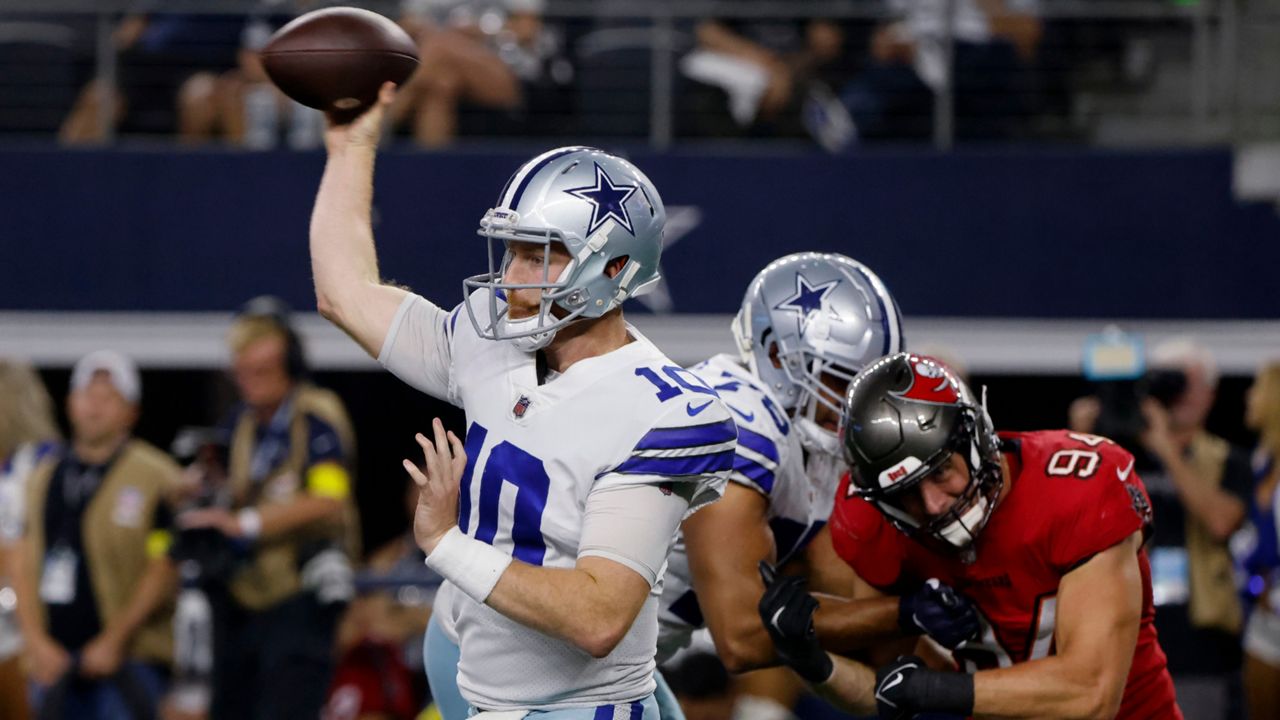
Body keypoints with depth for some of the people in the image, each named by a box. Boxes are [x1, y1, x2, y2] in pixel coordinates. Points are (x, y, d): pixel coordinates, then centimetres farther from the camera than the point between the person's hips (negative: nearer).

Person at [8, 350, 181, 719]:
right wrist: (37, 641, 0)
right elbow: (24, 565, 12)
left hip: (127, 662, -5)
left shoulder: (154, 477, -3)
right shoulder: (44, 477, 14)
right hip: (52, 659, 5)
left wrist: (115, 641, -10)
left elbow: (164, 570, -8)